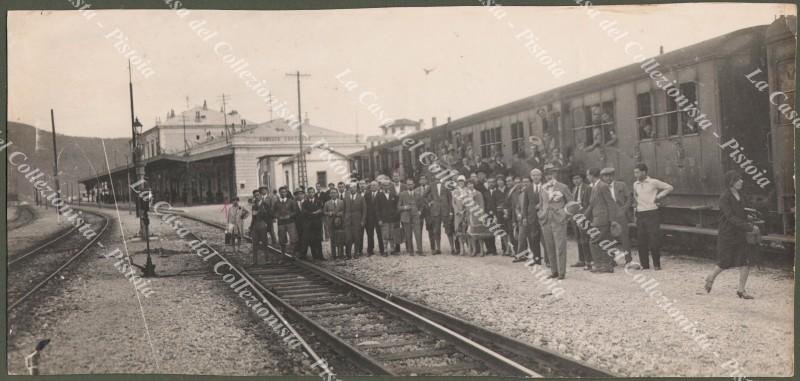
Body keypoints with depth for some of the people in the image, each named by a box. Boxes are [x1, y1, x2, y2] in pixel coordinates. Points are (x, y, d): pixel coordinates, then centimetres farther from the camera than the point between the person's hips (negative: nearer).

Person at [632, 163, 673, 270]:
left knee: (654, 240, -6)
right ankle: (644, 265, 11)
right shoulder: (635, 184, 11)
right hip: (640, 215, 5)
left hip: (652, 214, -5)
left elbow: (669, 188, 1)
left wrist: (659, 196, -6)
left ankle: (657, 264, 6)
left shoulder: (654, 182, -5)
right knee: (641, 242, 3)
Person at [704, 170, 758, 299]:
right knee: (725, 262, 5)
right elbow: (731, 218, -23)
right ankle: (711, 278, 33)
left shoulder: (740, 196, 7)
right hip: (727, 234, -6)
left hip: (740, 235, 6)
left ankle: (741, 289, 8)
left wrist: (749, 220, 1)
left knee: (745, 262, -2)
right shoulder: (724, 198, -16)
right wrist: (749, 227, -27)